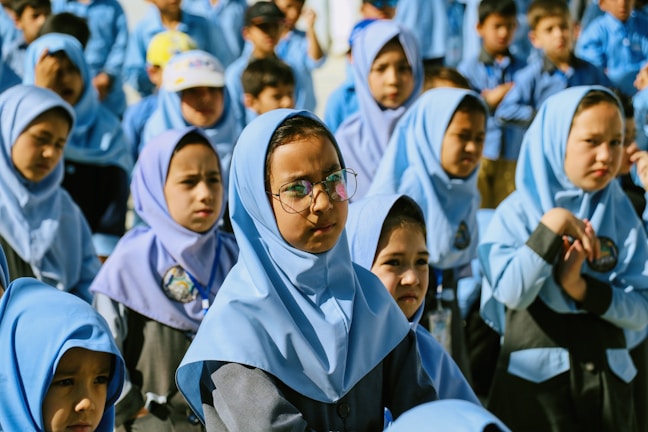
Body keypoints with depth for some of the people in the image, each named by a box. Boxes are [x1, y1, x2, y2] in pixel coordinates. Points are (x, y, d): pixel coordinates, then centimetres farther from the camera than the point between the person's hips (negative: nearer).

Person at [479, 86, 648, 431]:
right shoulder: (518, 211, -5)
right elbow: (512, 292, -19)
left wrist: (582, 288, -16)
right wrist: (552, 227, -21)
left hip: (609, 380, 3)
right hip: (534, 380, -3)